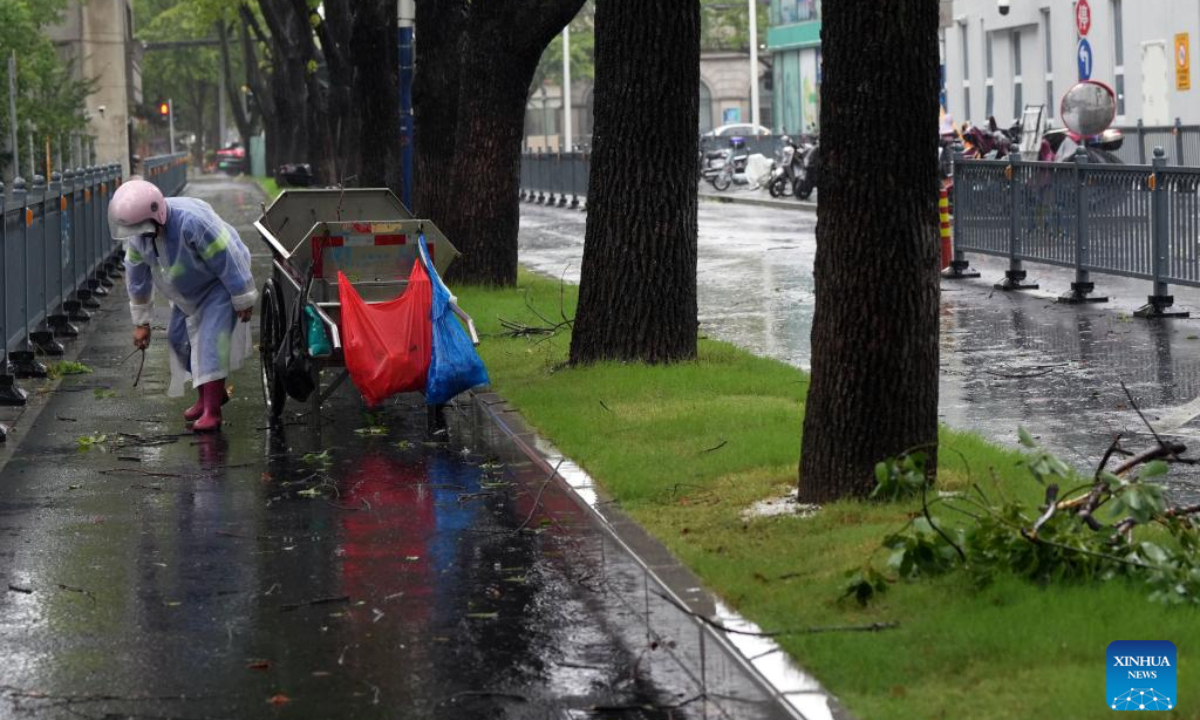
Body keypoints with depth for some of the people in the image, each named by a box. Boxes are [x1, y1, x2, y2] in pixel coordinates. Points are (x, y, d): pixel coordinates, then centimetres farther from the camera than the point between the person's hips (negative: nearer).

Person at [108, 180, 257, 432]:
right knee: (179, 339, 8)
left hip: (218, 286, -8)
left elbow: (227, 260, -29)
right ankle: (210, 395, 28)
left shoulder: (192, 221, -38)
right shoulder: (137, 235, -14)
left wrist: (243, 300, -20)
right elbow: (137, 277, 2)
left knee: (211, 340, -18)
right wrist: (141, 321, 7)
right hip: (186, 294, 8)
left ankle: (212, 411, -17)